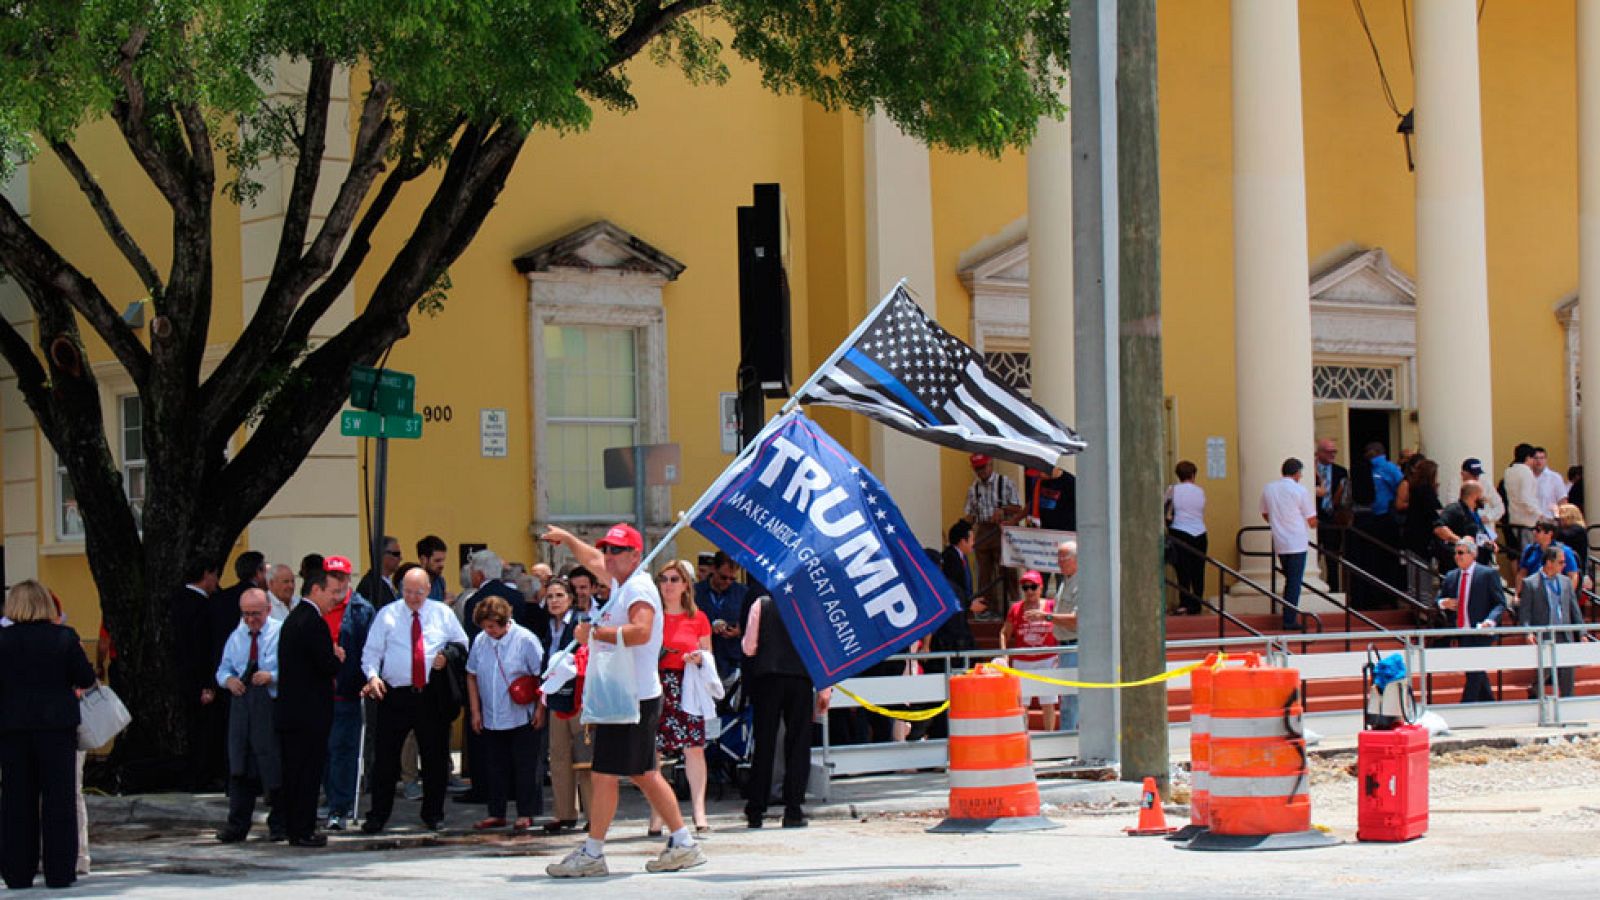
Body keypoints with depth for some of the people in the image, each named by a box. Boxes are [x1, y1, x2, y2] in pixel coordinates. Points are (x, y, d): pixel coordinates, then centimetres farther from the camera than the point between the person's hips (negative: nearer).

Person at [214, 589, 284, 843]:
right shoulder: (236, 637, 15)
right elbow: (223, 669, 18)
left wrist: (272, 677, -23)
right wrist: (228, 680, -5)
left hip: (272, 705, -4)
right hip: (241, 705, 4)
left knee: (275, 768, 1)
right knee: (239, 767, 2)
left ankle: (278, 825, 11)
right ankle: (236, 826, 5)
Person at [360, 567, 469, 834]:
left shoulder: (443, 613, 9)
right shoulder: (387, 615, 5)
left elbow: (462, 643, 15)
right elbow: (371, 651, 4)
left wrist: (447, 654, -7)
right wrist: (372, 675, -14)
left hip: (433, 696, 1)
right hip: (395, 695, -1)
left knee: (435, 757, 7)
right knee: (385, 757, -2)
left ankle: (433, 815, 19)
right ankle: (378, 816, 5)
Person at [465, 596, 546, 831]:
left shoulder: (525, 639, -10)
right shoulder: (480, 641, 3)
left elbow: (541, 676, -7)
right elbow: (472, 676, 12)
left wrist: (540, 709, -9)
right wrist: (476, 712, 9)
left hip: (522, 719, -5)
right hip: (491, 720, 5)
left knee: (525, 767, 1)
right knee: (495, 768, 9)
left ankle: (526, 814, 8)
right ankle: (496, 814, 17)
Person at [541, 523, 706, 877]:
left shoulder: (639, 588, -14)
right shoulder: (620, 582, 15)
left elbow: (640, 632, -31)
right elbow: (594, 560, 37)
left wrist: (595, 632, -23)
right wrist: (567, 539, 45)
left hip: (632, 698, -10)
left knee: (605, 775, -7)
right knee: (644, 775, 12)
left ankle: (591, 854, -4)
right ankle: (684, 844, 15)